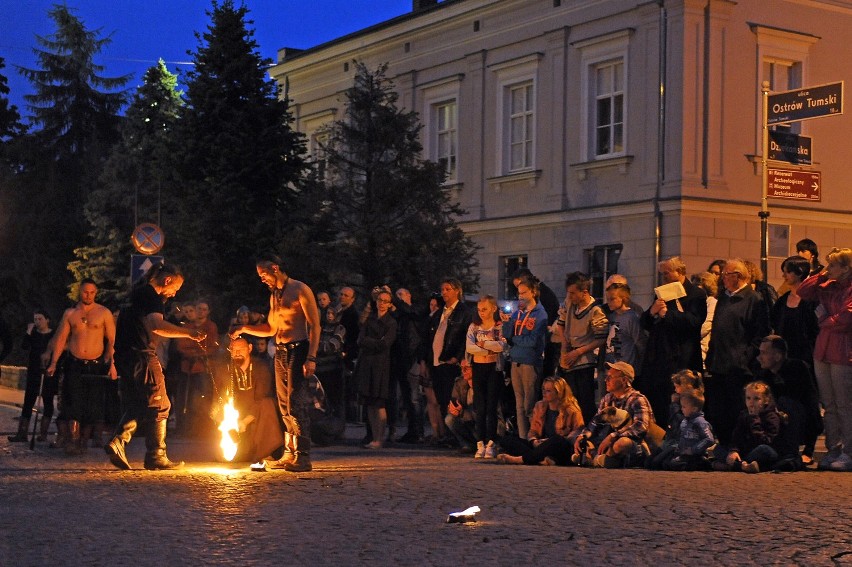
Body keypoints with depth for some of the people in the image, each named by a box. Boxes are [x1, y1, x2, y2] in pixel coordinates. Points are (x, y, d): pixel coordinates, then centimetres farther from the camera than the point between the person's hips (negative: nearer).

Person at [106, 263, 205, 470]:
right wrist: (187, 333, -29)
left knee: (135, 406, 13)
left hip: (126, 358, 9)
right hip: (143, 358, -9)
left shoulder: (137, 292, 19)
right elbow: (156, 325, -29)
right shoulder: (151, 296, -12)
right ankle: (156, 456, 0)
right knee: (159, 406, -1)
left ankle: (119, 441, -7)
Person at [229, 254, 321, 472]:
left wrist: (311, 358, -20)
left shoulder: (300, 290, -7)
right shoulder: (274, 295, 18)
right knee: (284, 406, 9)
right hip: (280, 352, 8)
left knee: (296, 404, -13)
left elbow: (315, 326, -11)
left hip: (297, 350, -8)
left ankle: (303, 456, -13)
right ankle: (290, 453, 15)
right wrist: (244, 329, 10)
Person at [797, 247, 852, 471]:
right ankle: (833, 450, 17)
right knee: (829, 406, 11)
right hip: (822, 352, 8)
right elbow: (803, 292, 9)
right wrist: (822, 275, 3)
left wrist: (825, 322, -3)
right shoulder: (829, 287, 12)